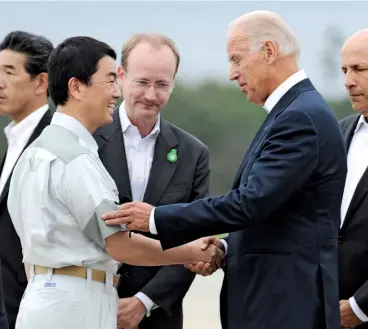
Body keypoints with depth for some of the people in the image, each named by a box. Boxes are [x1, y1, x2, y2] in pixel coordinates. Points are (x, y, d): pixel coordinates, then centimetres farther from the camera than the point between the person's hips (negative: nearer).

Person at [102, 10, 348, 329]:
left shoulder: (303, 117, -16)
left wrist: (157, 218, -17)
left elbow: (250, 202, -23)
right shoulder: (294, 112, 17)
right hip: (269, 301, 10)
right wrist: (228, 248, 5)